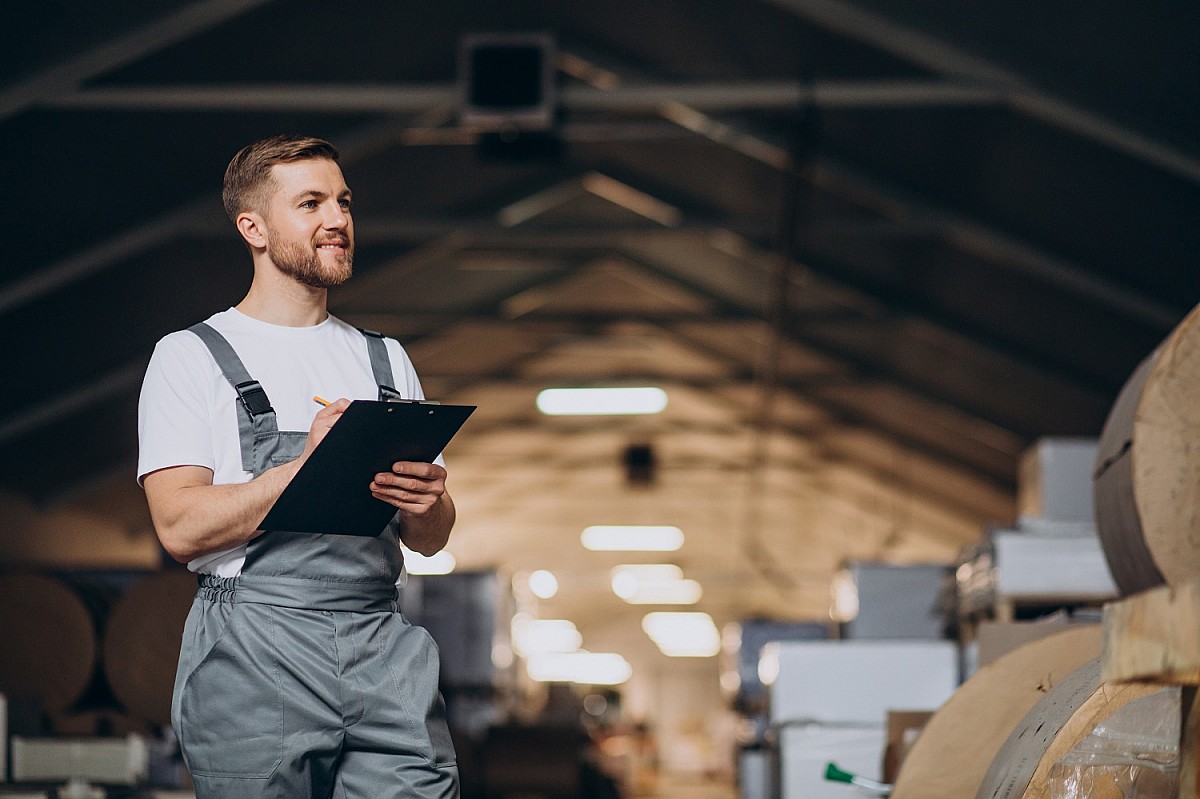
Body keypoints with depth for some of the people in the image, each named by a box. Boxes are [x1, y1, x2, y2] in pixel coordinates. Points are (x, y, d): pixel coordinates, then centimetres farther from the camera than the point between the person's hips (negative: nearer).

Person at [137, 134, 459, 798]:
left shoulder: (387, 362, 19)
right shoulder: (190, 357, 4)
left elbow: (430, 540, 16)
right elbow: (181, 527, -8)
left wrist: (427, 503, -7)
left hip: (383, 650, 4)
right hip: (253, 658, -3)